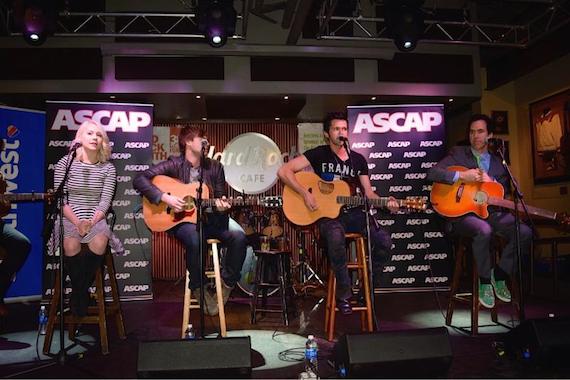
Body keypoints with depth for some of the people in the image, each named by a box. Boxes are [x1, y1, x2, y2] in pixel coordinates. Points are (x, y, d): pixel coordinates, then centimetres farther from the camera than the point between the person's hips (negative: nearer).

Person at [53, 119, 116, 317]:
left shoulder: (108, 168, 5)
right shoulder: (65, 163, 1)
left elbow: (105, 201, 0)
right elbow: (60, 199, -3)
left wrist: (91, 222, -16)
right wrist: (77, 222, -15)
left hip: (95, 218, 1)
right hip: (69, 217, -1)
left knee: (99, 243, -30)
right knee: (71, 245, -31)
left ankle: (81, 290, -5)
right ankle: (79, 290, -3)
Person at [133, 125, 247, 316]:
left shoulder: (215, 167, 7)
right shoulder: (174, 164, -3)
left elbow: (220, 199, 11)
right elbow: (139, 180, -10)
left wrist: (222, 206, -13)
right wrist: (165, 197, -20)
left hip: (209, 219, 4)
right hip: (180, 220, -3)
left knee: (238, 236, -22)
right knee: (195, 239, -37)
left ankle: (227, 283, -2)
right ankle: (198, 288, -11)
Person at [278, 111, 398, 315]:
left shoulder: (358, 159, 13)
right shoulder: (319, 154, 0)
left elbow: (368, 193, 11)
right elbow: (284, 171, -8)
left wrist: (385, 203, -9)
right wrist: (305, 194, -17)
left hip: (353, 214, 4)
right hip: (328, 215, -4)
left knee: (384, 241, -20)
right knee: (336, 239, -39)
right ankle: (344, 294, -17)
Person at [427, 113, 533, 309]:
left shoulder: (499, 162, 18)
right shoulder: (458, 154, 6)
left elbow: (505, 193, 16)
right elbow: (432, 173, -7)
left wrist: (491, 182, -4)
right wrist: (462, 176, -15)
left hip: (492, 213, 5)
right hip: (463, 213, -4)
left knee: (525, 232, -20)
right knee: (484, 230, -36)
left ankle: (499, 274, 0)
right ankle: (485, 282, -12)